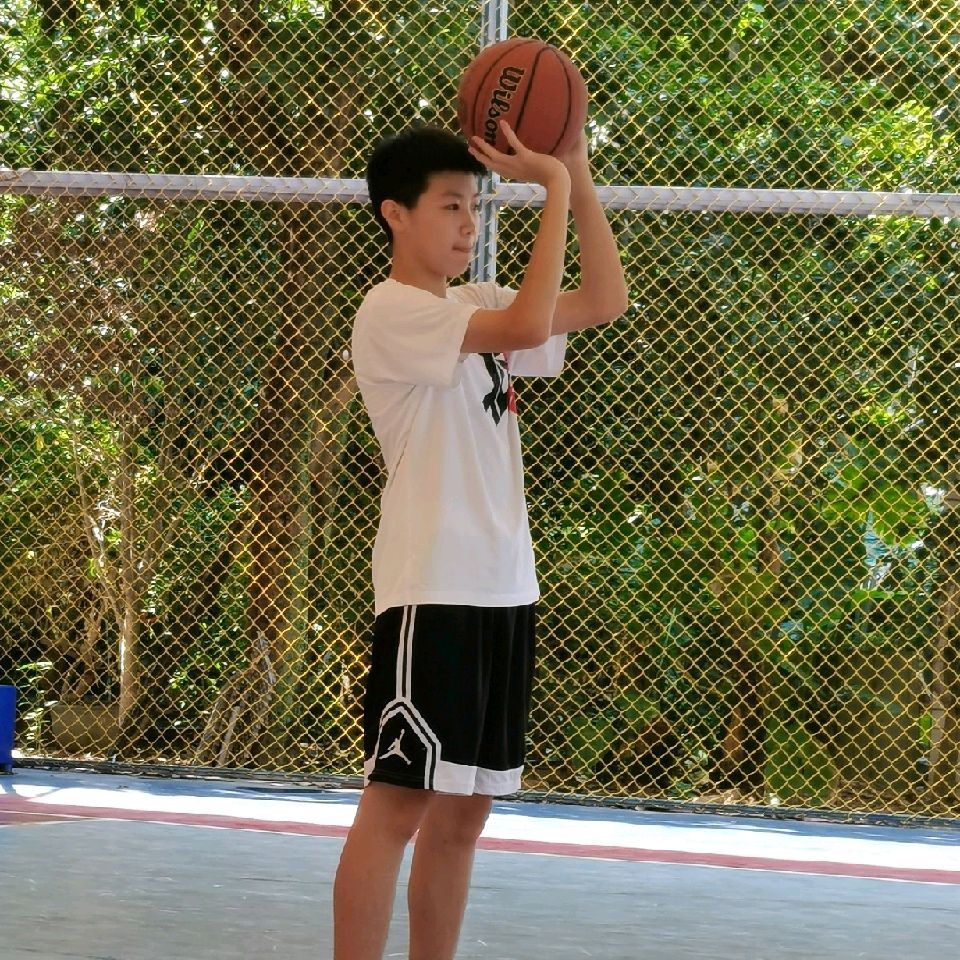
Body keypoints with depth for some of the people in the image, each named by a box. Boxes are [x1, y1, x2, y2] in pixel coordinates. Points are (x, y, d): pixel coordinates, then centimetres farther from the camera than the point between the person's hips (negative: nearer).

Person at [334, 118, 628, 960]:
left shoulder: (471, 305, 15)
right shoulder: (391, 312, -11)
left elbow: (604, 302, 14)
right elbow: (528, 327, -24)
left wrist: (578, 175, 5)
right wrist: (553, 189, -18)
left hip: (502, 586, 9)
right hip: (432, 590, -9)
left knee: (464, 810, 10)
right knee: (397, 802, -8)